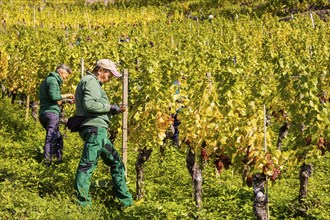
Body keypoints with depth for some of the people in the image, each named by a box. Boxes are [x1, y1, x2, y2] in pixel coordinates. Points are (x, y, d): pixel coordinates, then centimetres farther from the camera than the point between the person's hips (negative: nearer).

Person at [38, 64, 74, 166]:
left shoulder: (46, 81, 26)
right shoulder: (52, 80, -5)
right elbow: (53, 96, -19)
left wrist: (65, 101, 22)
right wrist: (66, 95, -5)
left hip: (44, 114, 10)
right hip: (51, 113, -10)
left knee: (58, 137, 19)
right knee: (51, 138, -14)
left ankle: (59, 158, 21)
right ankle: (47, 161, -21)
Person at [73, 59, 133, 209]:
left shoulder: (92, 82, 27)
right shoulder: (90, 81, -6)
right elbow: (89, 104, -21)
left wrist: (114, 111, 14)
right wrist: (110, 107, -10)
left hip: (98, 130, 11)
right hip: (95, 128, -11)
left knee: (116, 162, 14)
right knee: (88, 164, -13)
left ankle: (126, 201, 18)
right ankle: (81, 204, -15)